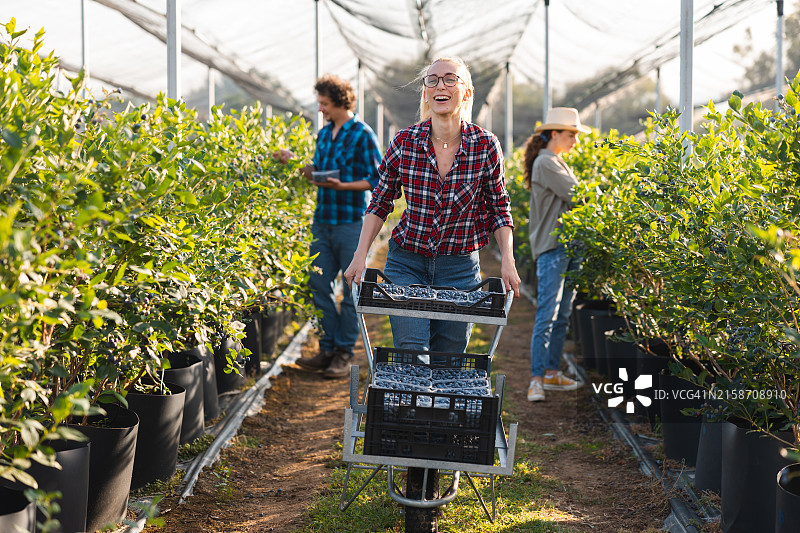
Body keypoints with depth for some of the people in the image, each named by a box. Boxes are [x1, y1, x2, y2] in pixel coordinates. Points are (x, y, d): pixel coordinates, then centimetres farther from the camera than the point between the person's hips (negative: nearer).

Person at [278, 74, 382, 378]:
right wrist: (295, 163, 8)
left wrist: (342, 185, -20)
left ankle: (344, 354, 10)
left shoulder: (362, 135, -8)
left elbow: (377, 179, -10)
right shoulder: (324, 134, 13)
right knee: (319, 285, 7)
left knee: (351, 290, 2)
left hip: (351, 222, -7)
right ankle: (328, 349, 16)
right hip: (323, 221, 7)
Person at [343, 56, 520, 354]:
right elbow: (380, 202, 5)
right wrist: (360, 256, -2)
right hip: (406, 264, 0)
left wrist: (507, 260, -5)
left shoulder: (485, 145, -7)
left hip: (460, 269, 0)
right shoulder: (405, 142, -6)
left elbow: (499, 208, 4)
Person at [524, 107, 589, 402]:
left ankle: (552, 372, 17)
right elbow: (575, 195, -15)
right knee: (547, 315, -11)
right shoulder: (545, 164, -10)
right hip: (552, 247, -10)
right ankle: (536, 378, -9)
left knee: (563, 314, 11)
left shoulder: (559, 164, 20)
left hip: (570, 245, 10)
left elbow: (572, 198, 19)